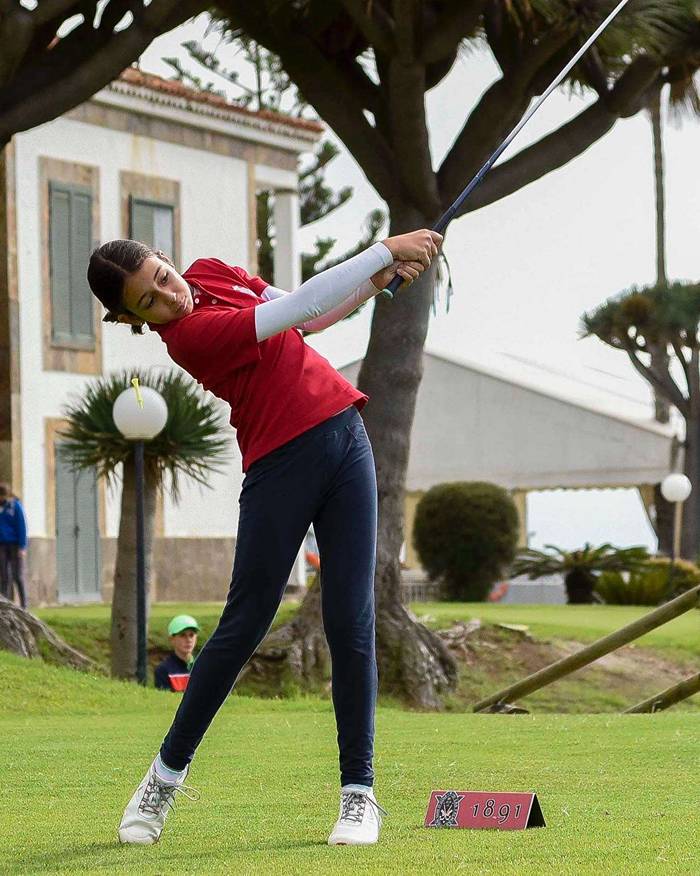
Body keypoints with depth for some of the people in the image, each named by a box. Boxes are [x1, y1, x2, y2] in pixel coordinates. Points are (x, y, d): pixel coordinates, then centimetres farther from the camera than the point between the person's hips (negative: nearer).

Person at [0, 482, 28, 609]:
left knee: (18, 576, -4)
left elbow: (22, 527, -6)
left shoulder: (15, 506, -6)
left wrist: (22, 547, -11)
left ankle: (24, 604, 2)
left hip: (15, 545, -4)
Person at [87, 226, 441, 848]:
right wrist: (386, 249, -21)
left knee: (352, 624, -1)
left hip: (345, 439, 6)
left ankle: (359, 791, 3)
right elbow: (298, 307, -23)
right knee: (244, 626, -1)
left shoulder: (211, 274, 6)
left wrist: (376, 282, 1)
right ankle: (167, 773, 17)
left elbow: (306, 317, 17)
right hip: (281, 465, -6)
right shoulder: (190, 336, -19)